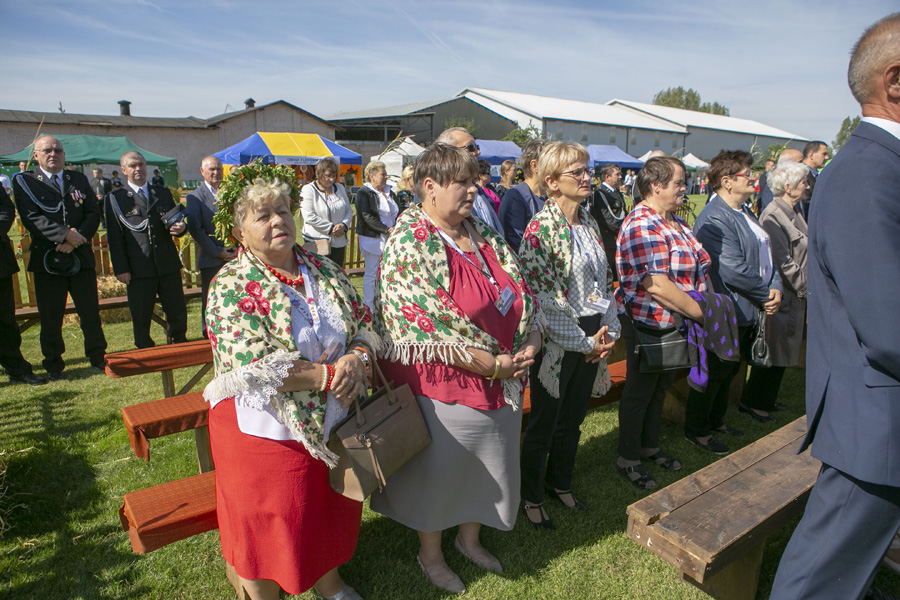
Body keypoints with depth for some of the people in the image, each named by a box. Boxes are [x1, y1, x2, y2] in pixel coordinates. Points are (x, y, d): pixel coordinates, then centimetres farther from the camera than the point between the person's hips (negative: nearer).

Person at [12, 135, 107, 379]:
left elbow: (93, 213, 4)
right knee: (50, 317, 5)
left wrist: (79, 237, -12)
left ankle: (98, 357, 18)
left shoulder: (79, 180, 13)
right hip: (47, 258, -2)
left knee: (91, 313, 5)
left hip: (81, 258, 2)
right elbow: (31, 217, -9)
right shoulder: (24, 181, 4)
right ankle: (53, 364, 18)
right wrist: (65, 235, -19)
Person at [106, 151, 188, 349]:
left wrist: (180, 227, -7)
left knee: (178, 312, 8)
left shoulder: (163, 193, 15)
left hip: (168, 265, 3)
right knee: (141, 317, 5)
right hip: (138, 270, -3)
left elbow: (177, 221, 19)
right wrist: (121, 269, -8)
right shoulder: (116, 198, 4)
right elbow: (114, 237, -1)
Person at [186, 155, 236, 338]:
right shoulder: (195, 197, 0)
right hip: (211, 259, -3)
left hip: (234, 257, 3)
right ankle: (209, 336, 18)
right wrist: (217, 252, -10)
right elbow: (195, 229, -6)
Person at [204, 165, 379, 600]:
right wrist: (330, 374, -24)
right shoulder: (231, 287, -15)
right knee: (268, 527, 13)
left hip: (331, 425, 6)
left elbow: (365, 325, 5)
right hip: (266, 432, -5)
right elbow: (257, 369, -25)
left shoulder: (324, 269, 2)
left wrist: (356, 358, -17)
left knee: (329, 511, 23)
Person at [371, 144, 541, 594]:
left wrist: (530, 343, -8)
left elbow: (521, 292, 8)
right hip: (442, 385, -7)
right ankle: (429, 552, 42)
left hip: (502, 382, 7)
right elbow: (425, 326, -24)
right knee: (438, 468, 14)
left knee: (489, 464, 23)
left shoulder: (482, 234, 6)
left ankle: (470, 538, 50)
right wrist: (488, 364, -23)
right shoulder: (409, 243, -17)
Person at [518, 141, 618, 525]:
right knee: (544, 422, 8)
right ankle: (531, 496, 28)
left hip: (591, 338, 7)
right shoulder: (540, 229, -15)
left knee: (573, 418, 20)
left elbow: (604, 281, 14)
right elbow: (542, 298, -19)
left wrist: (608, 330, 3)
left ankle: (560, 482, 41)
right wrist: (583, 342, -15)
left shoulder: (589, 222, 9)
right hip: (558, 341, -7)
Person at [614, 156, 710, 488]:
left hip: (673, 324, 9)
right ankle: (627, 459, 23)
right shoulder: (642, 226, -21)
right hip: (647, 324, -9)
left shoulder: (676, 222, 10)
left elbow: (700, 267, 18)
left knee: (660, 387, 21)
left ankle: (650, 446, 40)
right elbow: (657, 286, -27)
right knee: (639, 391, 5)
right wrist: (699, 311, -20)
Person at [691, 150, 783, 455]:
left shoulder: (745, 212, 13)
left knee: (728, 370, 21)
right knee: (715, 373, 4)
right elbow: (734, 271, -27)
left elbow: (765, 254, 14)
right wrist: (765, 295, -13)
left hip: (746, 313, 10)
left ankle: (716, 421, 38)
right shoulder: (714, 219, -22)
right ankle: (697, 430, 21)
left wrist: (775, 288, -2)